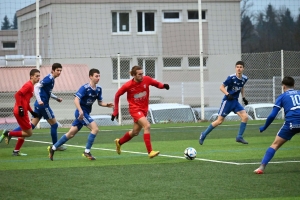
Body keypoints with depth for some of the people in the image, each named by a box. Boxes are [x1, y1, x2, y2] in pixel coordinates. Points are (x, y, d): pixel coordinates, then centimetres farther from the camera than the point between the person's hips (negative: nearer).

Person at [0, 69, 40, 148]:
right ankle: (9, 133, 0)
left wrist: (32, 112, 21)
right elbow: (17, 95, -21)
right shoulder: (28, 85, -12)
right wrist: (20, 107, -25)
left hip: (23, 112, 10)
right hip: (21, 112, -10)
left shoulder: (31, 86, 18)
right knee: (29, 133, -4)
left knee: (26, 132, 16)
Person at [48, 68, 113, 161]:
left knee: (71, 134, 12)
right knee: (95, 128, -18)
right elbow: (76, 100, -25)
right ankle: (87, 152, -10)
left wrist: (107, 105, -5)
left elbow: (100, 102, 14)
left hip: (86, 113, 8)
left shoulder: (98, 89, 5)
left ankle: (53, 148, 21)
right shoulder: (85, 88, -18)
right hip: (81, 113, -8)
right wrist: (80, 111, -37)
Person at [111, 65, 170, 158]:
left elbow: (157, 84, 6)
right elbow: (117, 95, -2)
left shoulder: (146, 79, -9)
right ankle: (150, 152, -25)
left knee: (135, 132, 18)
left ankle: (119, 142, 46)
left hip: (144, 109, 6)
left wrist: (163, 85, -19)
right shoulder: (128, 85, -16)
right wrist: (115, 111, -1)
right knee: (147, 126, -26)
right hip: (135, 109, -6)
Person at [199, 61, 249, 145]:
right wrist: (228, 94, -26)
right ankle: (203, 135, 12)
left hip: (235, 101, 5)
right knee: (219, 121, -4)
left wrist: (243, 98, 12)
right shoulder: (231, 78, -17)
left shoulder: (244, 78, 1)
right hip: (227, 101, -5)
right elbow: (222, 87, -11)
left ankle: (239, 137, -2)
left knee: (245, 117, -12)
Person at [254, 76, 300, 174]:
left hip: (291, 123, -2)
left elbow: (272, 115, 6)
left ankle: (262, 167, -4)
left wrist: (264, 127, 17)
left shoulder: (282, 96, 13)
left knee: (275, 145, 5)